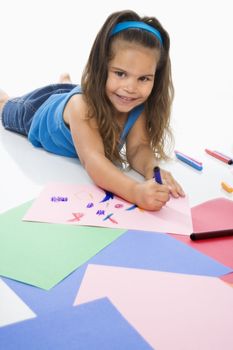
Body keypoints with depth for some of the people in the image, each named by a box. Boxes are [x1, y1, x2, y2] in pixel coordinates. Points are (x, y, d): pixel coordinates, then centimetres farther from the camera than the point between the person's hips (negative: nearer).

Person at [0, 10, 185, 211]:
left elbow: (138, 148, -39)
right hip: (39, 110, -3)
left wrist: (151, 170, -64)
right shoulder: (81, 104, -53)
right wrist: (135, 191, -82)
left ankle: (66, 83, 67)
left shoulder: (140, 106, -38)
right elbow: (93, 159, -63)